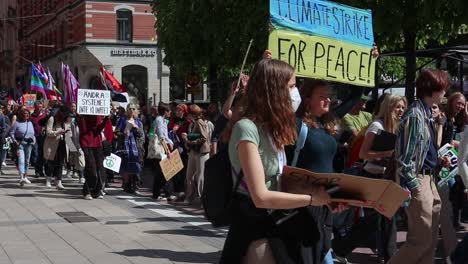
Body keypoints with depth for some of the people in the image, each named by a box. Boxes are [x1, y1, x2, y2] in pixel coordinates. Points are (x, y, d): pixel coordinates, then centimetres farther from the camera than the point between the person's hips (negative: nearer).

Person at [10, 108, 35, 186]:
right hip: (20, 144, -5)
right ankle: (21, 178, -26)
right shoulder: (17, 123, -5)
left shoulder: (30, 123, 12)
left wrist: (34, 140, 5)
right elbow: (11, 133, -3)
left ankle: (25, 177, 24)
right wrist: (15, 141, -12)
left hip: (29, 144, 6)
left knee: (27, 161, 12)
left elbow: (33, 133, 21)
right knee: (21, 160, -16)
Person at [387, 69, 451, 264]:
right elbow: (405, 160, -21)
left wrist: (438, 160, 9)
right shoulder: (415, 116, -19)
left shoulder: (426, 113, 10)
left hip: (429, 179, 10)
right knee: (421, 240, -5)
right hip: (417, 180, -10)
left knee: (431, 239, 15)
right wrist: (415, 188, -18)